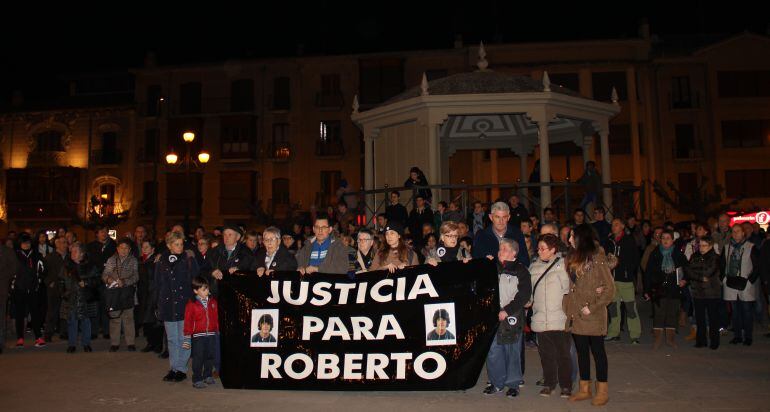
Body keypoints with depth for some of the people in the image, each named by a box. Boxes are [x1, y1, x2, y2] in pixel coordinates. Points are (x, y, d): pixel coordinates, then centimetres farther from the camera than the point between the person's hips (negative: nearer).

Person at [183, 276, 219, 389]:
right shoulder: (191, 304, -6)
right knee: (198, 358, 0)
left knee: (210, 356, 13)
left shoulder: (212, 301, 5)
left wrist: (217, 332, 12)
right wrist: (187, 338, -5)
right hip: (198, 336, -4)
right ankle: (197, 380, 8)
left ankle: (208, 376, 27)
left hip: (211, 334, 4)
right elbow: (188, 322, -5)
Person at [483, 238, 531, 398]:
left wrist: (507, 311, -12)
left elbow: (524, 295, -7)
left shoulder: (520, 270, 0)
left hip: (512, 317, -3)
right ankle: (497, 382, 18)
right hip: (494, 316, 3)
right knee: (493, 351, 4)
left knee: (512, 351, 3)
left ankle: (513, 384, 17)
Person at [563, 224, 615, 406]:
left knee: (597, 350, 5)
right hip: (576, 314, 6)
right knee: (581, 351, 13)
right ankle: (584, 389, 24)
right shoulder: (572, 258, 9)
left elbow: (609, 289, -12)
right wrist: (569, 307, 3)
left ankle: (603, 390, 17)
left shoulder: (597, 259, -11)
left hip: (593, 316, -6)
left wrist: (592, 307, -15)